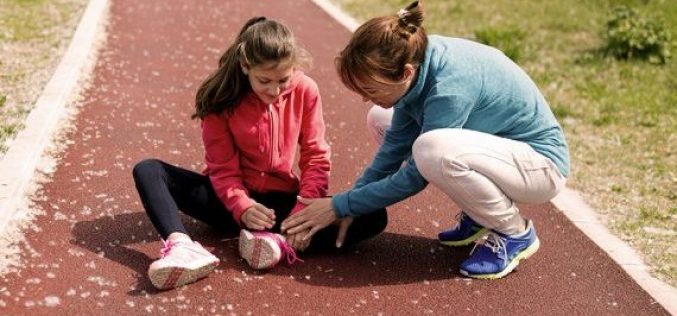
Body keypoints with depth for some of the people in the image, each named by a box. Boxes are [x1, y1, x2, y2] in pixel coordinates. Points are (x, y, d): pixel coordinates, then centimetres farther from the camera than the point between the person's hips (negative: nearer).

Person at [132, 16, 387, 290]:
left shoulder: (305, 91, -9)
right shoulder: (222, 98, -11)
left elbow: (316, 158, -8)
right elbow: (223, 168, -12)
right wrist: (242, 208, -32)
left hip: (281, 200, 0)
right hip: (233, 200, 0)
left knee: (373, 215, -23)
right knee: (147, 171, -21)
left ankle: (280, 242, -41)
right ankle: (180, 245, -47)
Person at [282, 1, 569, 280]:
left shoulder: (450, 86, -32)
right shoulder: (414, 58, -10)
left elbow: (414, 178, -24)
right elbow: (395, 146, 1)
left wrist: (341, 206, -16)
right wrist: (350, 203, -4)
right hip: (495, 146, 9)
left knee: (432, 149, -36)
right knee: (380, 119, 5)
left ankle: (515, 233, -9)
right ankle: (478, 216, 10)